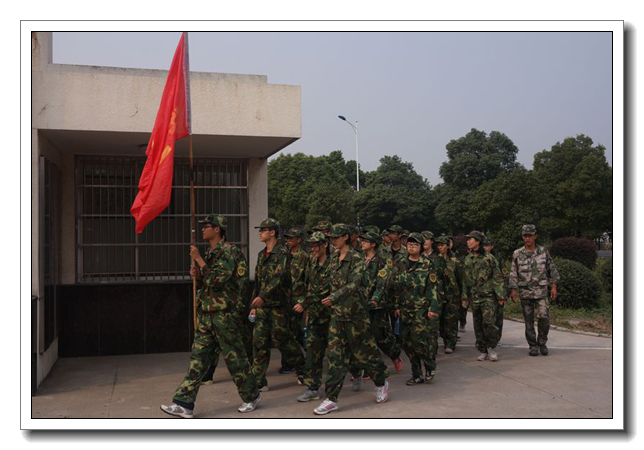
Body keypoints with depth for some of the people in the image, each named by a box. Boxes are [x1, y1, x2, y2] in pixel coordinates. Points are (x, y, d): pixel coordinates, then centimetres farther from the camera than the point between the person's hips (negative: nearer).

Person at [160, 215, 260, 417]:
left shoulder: (226, 252, -11)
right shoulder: (208, 254, 16)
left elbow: (216, 280, -22)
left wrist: (199, 260, -17)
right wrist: (196, 275, 3)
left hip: (223, 314, -8)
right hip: (205, 313, 8)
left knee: (234, 357, 3)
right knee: (198, 358, 6)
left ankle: (251, 395, 20)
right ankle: (184, 403, 7)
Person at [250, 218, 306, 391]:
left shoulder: (282, 253, -9)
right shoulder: (261, 255, 16)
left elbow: (279, 278, -21)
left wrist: (262, 296, -28)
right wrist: (253, 302, 18)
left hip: (277, 304, -7)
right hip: (262, 305, 7)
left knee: (282, 339, 0)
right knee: (259, 341, 2)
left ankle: (302, 369, 21)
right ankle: (259, 380, 7)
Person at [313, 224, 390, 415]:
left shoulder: (356, 259, -13)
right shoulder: (334, 258, 9)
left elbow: (354, 284, -26)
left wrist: (334, 297, -36)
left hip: (354, 313, -6)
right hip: (337, 313, 6)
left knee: (363, 352, 7)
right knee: (335, 356, 2)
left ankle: (381, 382, 33)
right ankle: (331, 399, 5)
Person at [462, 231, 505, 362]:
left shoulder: (489, 258, -4)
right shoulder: (467, 260, 10)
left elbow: (497, 278, -3)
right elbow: (465, 280, 16)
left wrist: (500, 296, -7)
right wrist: (465, 297, 12)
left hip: (488, 296, -5)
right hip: (474, 297, 5)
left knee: (489, 322, -13)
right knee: (478, 325, 7)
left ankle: (491, 347, 6)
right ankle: (482, 351, 17)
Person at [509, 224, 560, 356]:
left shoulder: (543, 252, 2)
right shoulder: (517, 254, 1)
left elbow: (552, 270, 8)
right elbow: (513, 273, 3)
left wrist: (554, 286, 3)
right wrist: (513, 289, -5)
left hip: (541, 292, 0)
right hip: (525, 293, 0)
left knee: (544, 317, -11)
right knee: (529, 321, 4)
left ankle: (542, 342, 10)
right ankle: (533, 346, 17)